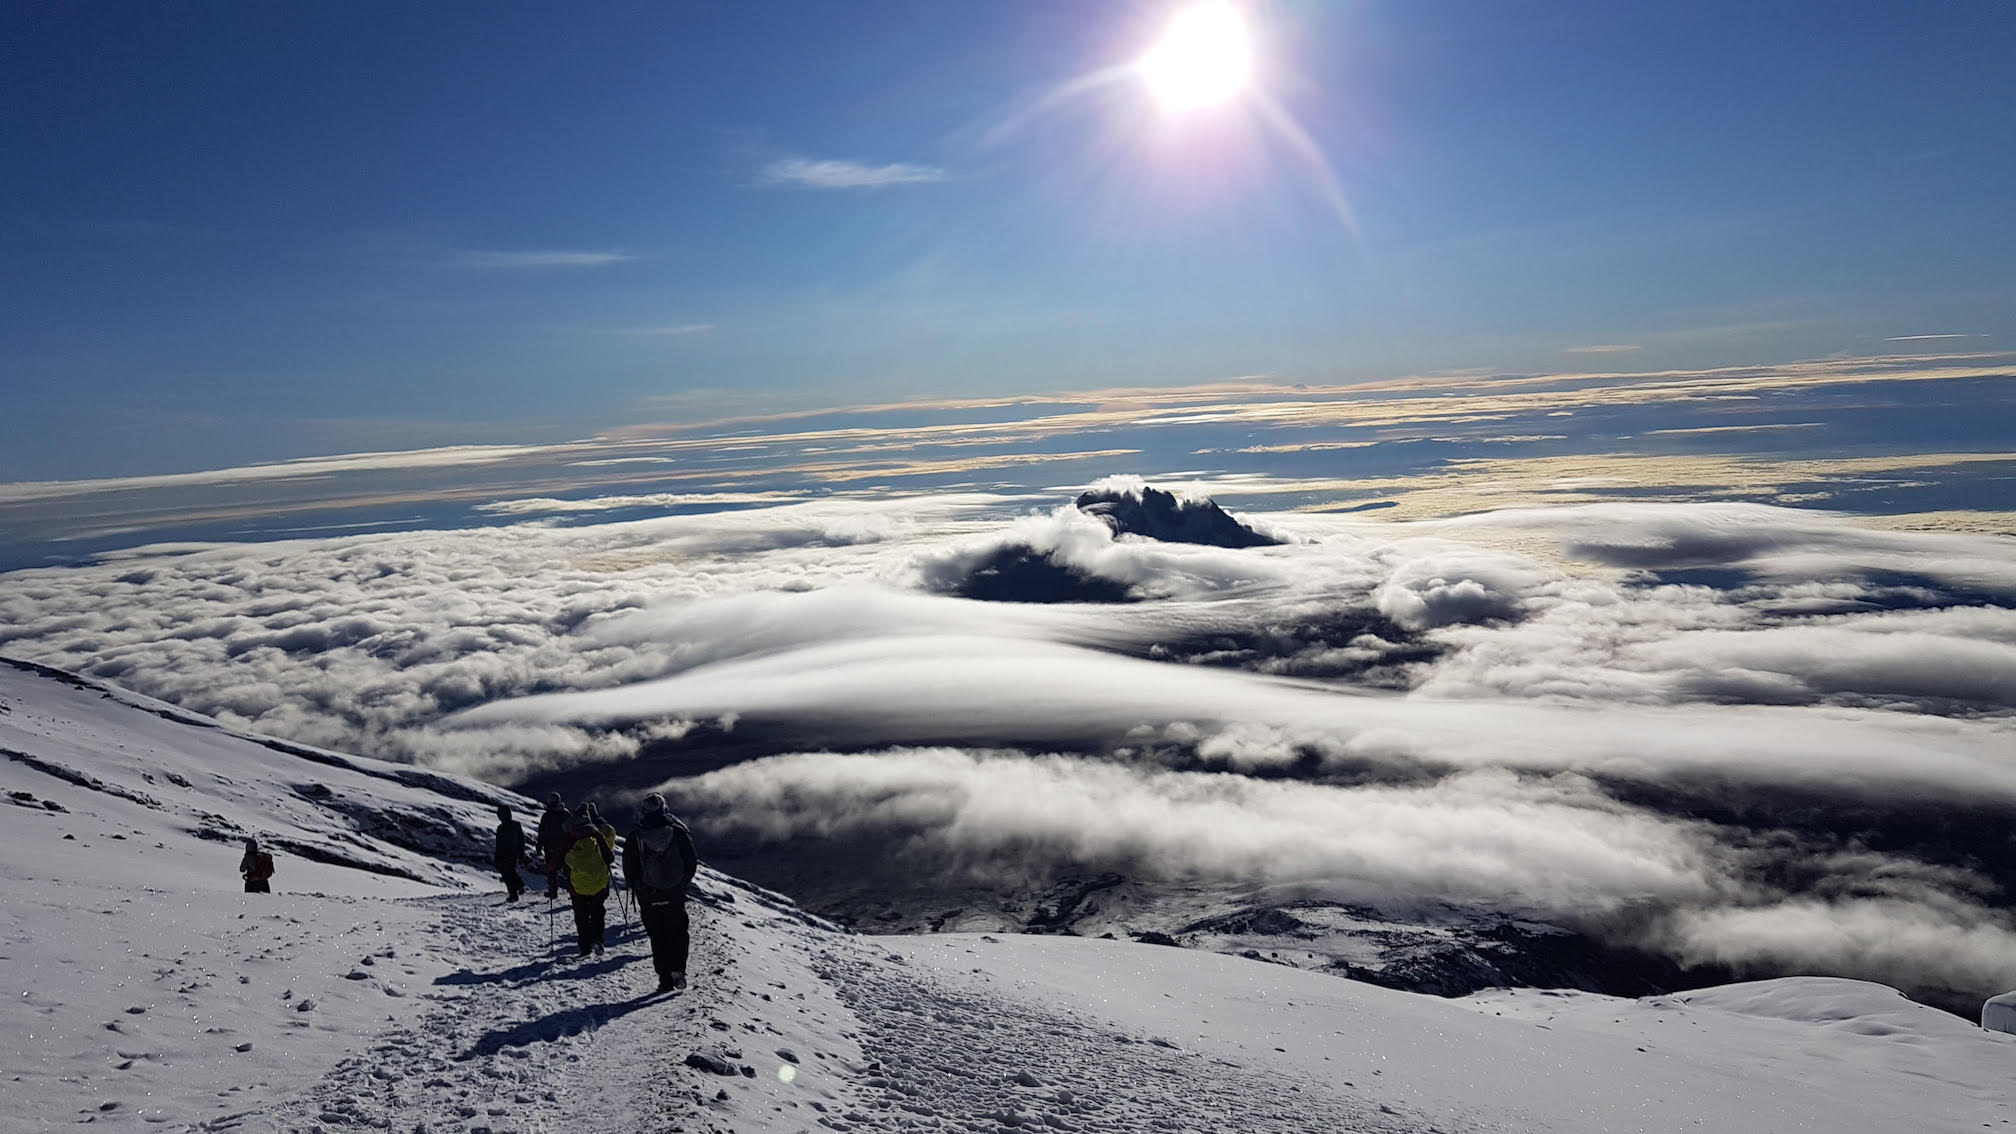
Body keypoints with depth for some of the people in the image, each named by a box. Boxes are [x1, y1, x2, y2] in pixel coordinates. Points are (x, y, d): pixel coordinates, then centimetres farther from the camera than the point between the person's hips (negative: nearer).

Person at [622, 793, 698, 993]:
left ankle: (665, 979, 7)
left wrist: (639, 888, 13)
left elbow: (629, 871, -2)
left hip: (648, 898, 0)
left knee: (658, 937, 9)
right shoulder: (678, 832, -8)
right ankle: (678, 970, -2)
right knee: (678, 932, 12)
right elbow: (692, 862, -2)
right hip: (676, 894, 0)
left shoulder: (634, 838, -8)